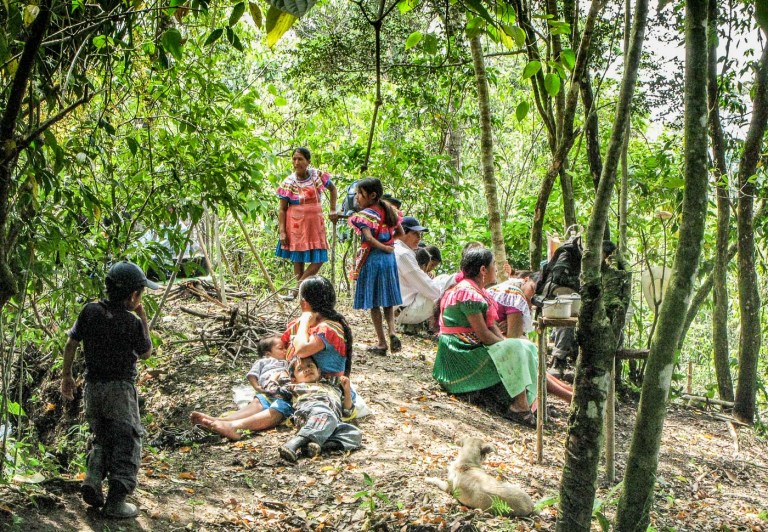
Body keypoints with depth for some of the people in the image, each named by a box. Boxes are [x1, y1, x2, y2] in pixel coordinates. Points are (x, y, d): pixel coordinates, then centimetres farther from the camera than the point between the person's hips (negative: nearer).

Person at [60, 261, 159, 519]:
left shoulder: (90, 311, 0)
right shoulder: (132, 322, -12)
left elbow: (70, 345, 4)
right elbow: (145, 353, 5)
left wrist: (66, 376, 16)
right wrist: (143, 318, 6)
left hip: (92, 387, 5)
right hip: (120, 388, -5)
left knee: (101, 438, 21)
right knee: (126, 444, 2)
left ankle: (92, 480, 1)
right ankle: (116, 502, -2)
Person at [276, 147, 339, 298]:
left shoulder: (318, 176, -3)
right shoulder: (288, 183, -8)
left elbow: (333, 189, 16)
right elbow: (282, 209, -6)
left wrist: (333, 210, 8)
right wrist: (282, 232, -12)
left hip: (315, 223, 2)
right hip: (295, 225, -2)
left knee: (319, 259, -2)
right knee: (298, 260, 4)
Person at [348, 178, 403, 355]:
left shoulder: (365, 215, -15)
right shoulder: (389, 210, 6)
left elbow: (369, 241, -27)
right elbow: (400, 233, 14)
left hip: (373, 260, -6)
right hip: (389, 259, 6)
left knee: (373, 303, 5)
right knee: (388, 300, 17)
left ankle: (381, 343, 8)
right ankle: (392, 332, -3)